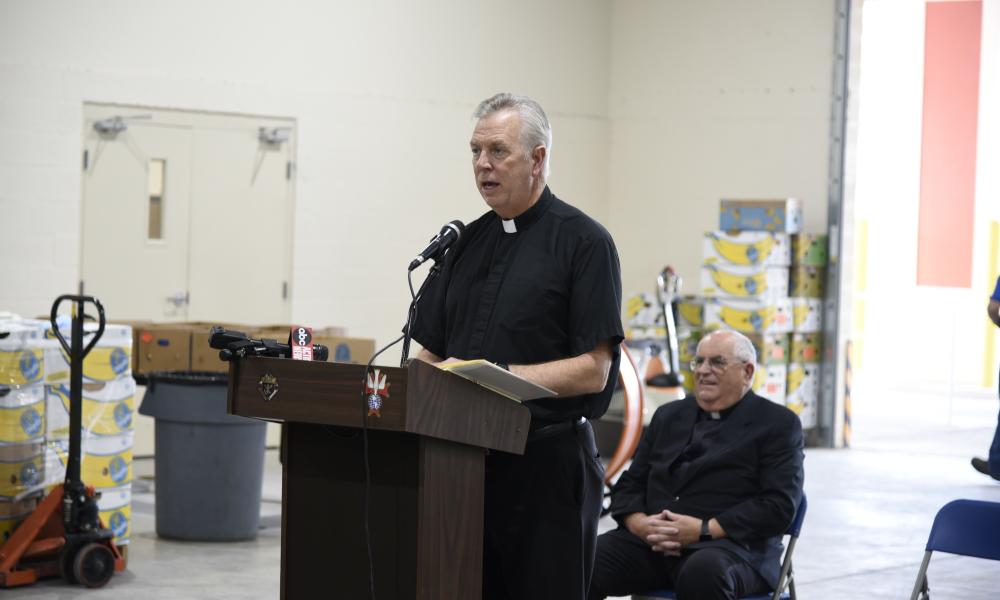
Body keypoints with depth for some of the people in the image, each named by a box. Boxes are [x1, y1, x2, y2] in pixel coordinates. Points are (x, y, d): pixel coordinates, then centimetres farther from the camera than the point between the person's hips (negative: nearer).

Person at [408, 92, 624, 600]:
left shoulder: (583, 242, -5)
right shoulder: (467, 242, 15)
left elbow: (593, 369, -11)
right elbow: (431, 353, 17)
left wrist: (501, 376, -19)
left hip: (548, 464, -6)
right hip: (466, 458, 6)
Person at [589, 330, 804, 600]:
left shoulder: (778, 424, 7)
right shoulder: (669, 416, 22)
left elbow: (780, 506, -5)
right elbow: (629, 484, 19)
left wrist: (704, 530, -16)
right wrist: (640, 523, -6)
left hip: (730, 544, -4)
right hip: (649, 542, 4)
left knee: (703, 573, -40)